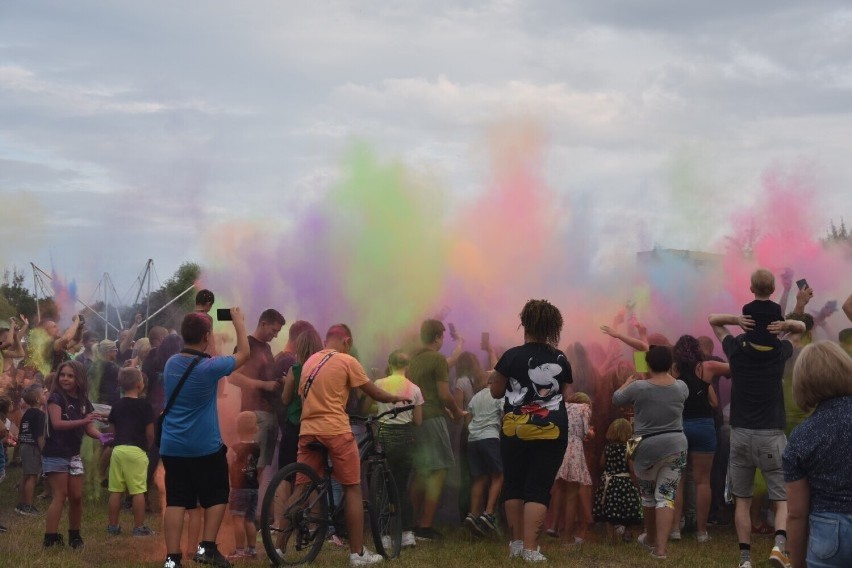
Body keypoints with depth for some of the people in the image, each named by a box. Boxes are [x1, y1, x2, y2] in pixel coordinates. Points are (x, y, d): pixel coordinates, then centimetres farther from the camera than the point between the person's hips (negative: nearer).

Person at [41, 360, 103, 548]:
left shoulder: (84, 402, 9)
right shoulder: (56, 397, -9)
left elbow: (89, 428, 8)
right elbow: (57, 423, -23)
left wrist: (101, 436, -14)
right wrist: (82, 420, -33)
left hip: (74, 455, 6)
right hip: (55, 455, -6)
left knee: (77, 497, 8)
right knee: (60, 496, -11)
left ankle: (74, 536, 21)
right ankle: (50, 539, -11)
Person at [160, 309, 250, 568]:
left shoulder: (171, 363, 3)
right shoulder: (209, 367, -15)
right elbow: (244, 354, -2)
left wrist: (197, 323, 26)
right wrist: (239, 323, 10)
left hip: (172, 446, 5)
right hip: (206, 447, -5)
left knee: (175, 500, 3)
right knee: (217, 496, 12)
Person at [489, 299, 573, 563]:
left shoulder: (512, 356, -5)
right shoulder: (560, 360, 1)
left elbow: (496, 392, 4)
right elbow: (565, 395, 10)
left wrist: (494, 376, 23)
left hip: (515, 429, -1)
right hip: (551, 432, 1)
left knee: (514, 485, 13)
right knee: (538, 488, -1)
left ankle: (516, 543, 15)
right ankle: (530, 548, -8)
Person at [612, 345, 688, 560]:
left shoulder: (638, 388, -11)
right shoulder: (681, 387, 0)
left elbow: (616, 399, 7)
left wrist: (628, 381, 23)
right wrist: (666, 375, 41)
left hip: (647, 447, -2)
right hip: (676, 446, 2)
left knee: (648, 494, 19)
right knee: (666, 495, -1)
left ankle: (651, 537, 37)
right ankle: (660, 548, -10)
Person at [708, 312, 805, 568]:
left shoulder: (736, 351, 0)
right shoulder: (779, 353, -1)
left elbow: (713, 319, 14)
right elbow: (801, 327, 16)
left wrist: (737, 319, -6)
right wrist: (785, 325, -6)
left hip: (740, 434, 1)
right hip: (772, 436, -1)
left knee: (742, 500, 10)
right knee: (784, 498, 4)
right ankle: (780, 544, -20)